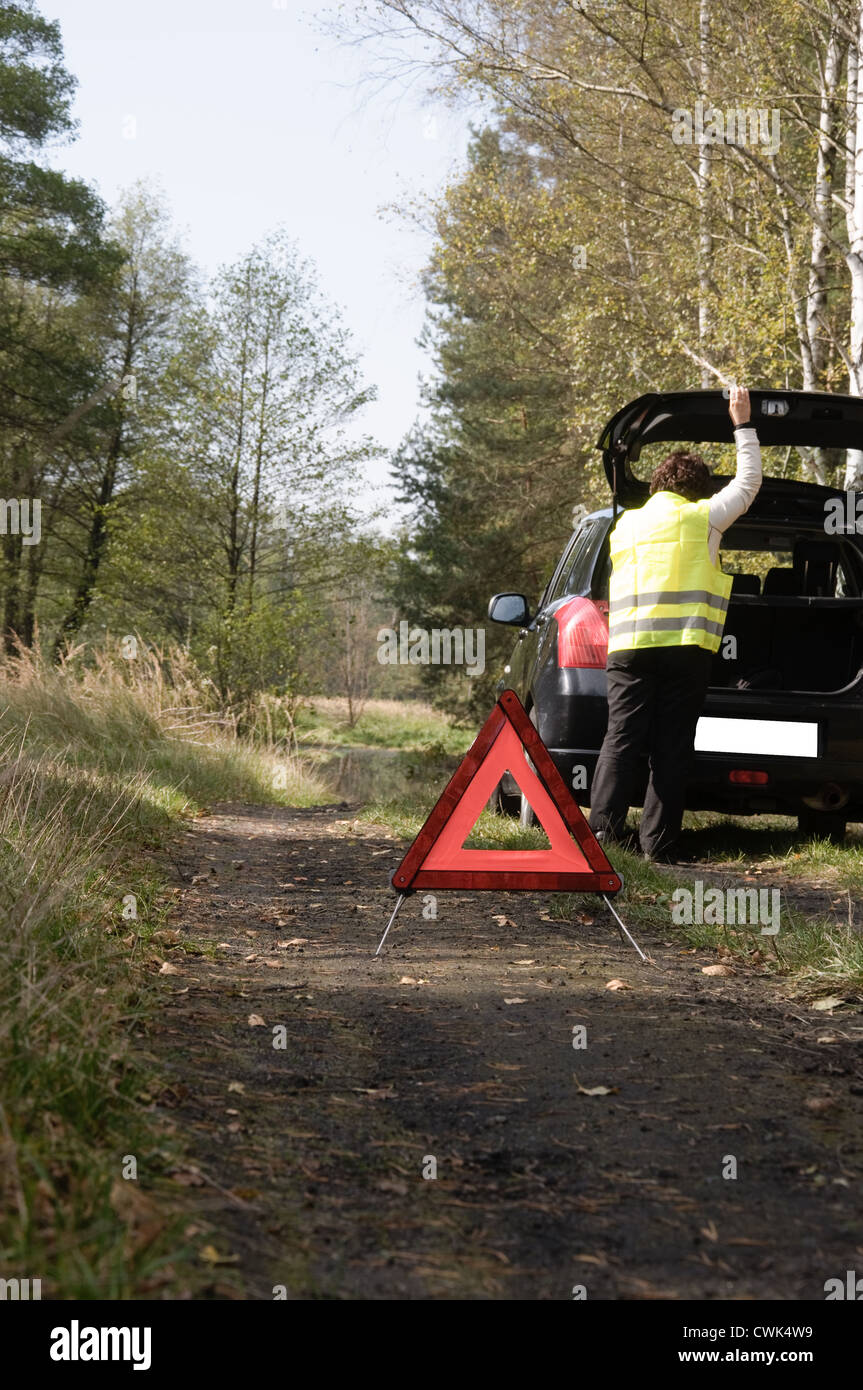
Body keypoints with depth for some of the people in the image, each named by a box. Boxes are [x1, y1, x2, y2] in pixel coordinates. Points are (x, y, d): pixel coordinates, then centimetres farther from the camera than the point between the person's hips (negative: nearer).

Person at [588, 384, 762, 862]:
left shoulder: (625, 524, 18)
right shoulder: (701, 517, 7)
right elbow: (748, 481, 19)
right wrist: (742, 424, 28)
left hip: (628, 645, 2)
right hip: (686, 647, -2)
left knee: (621, 741, -1)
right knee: (671, 749, 1)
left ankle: (601, 829, -14)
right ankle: (658, 844, 0)